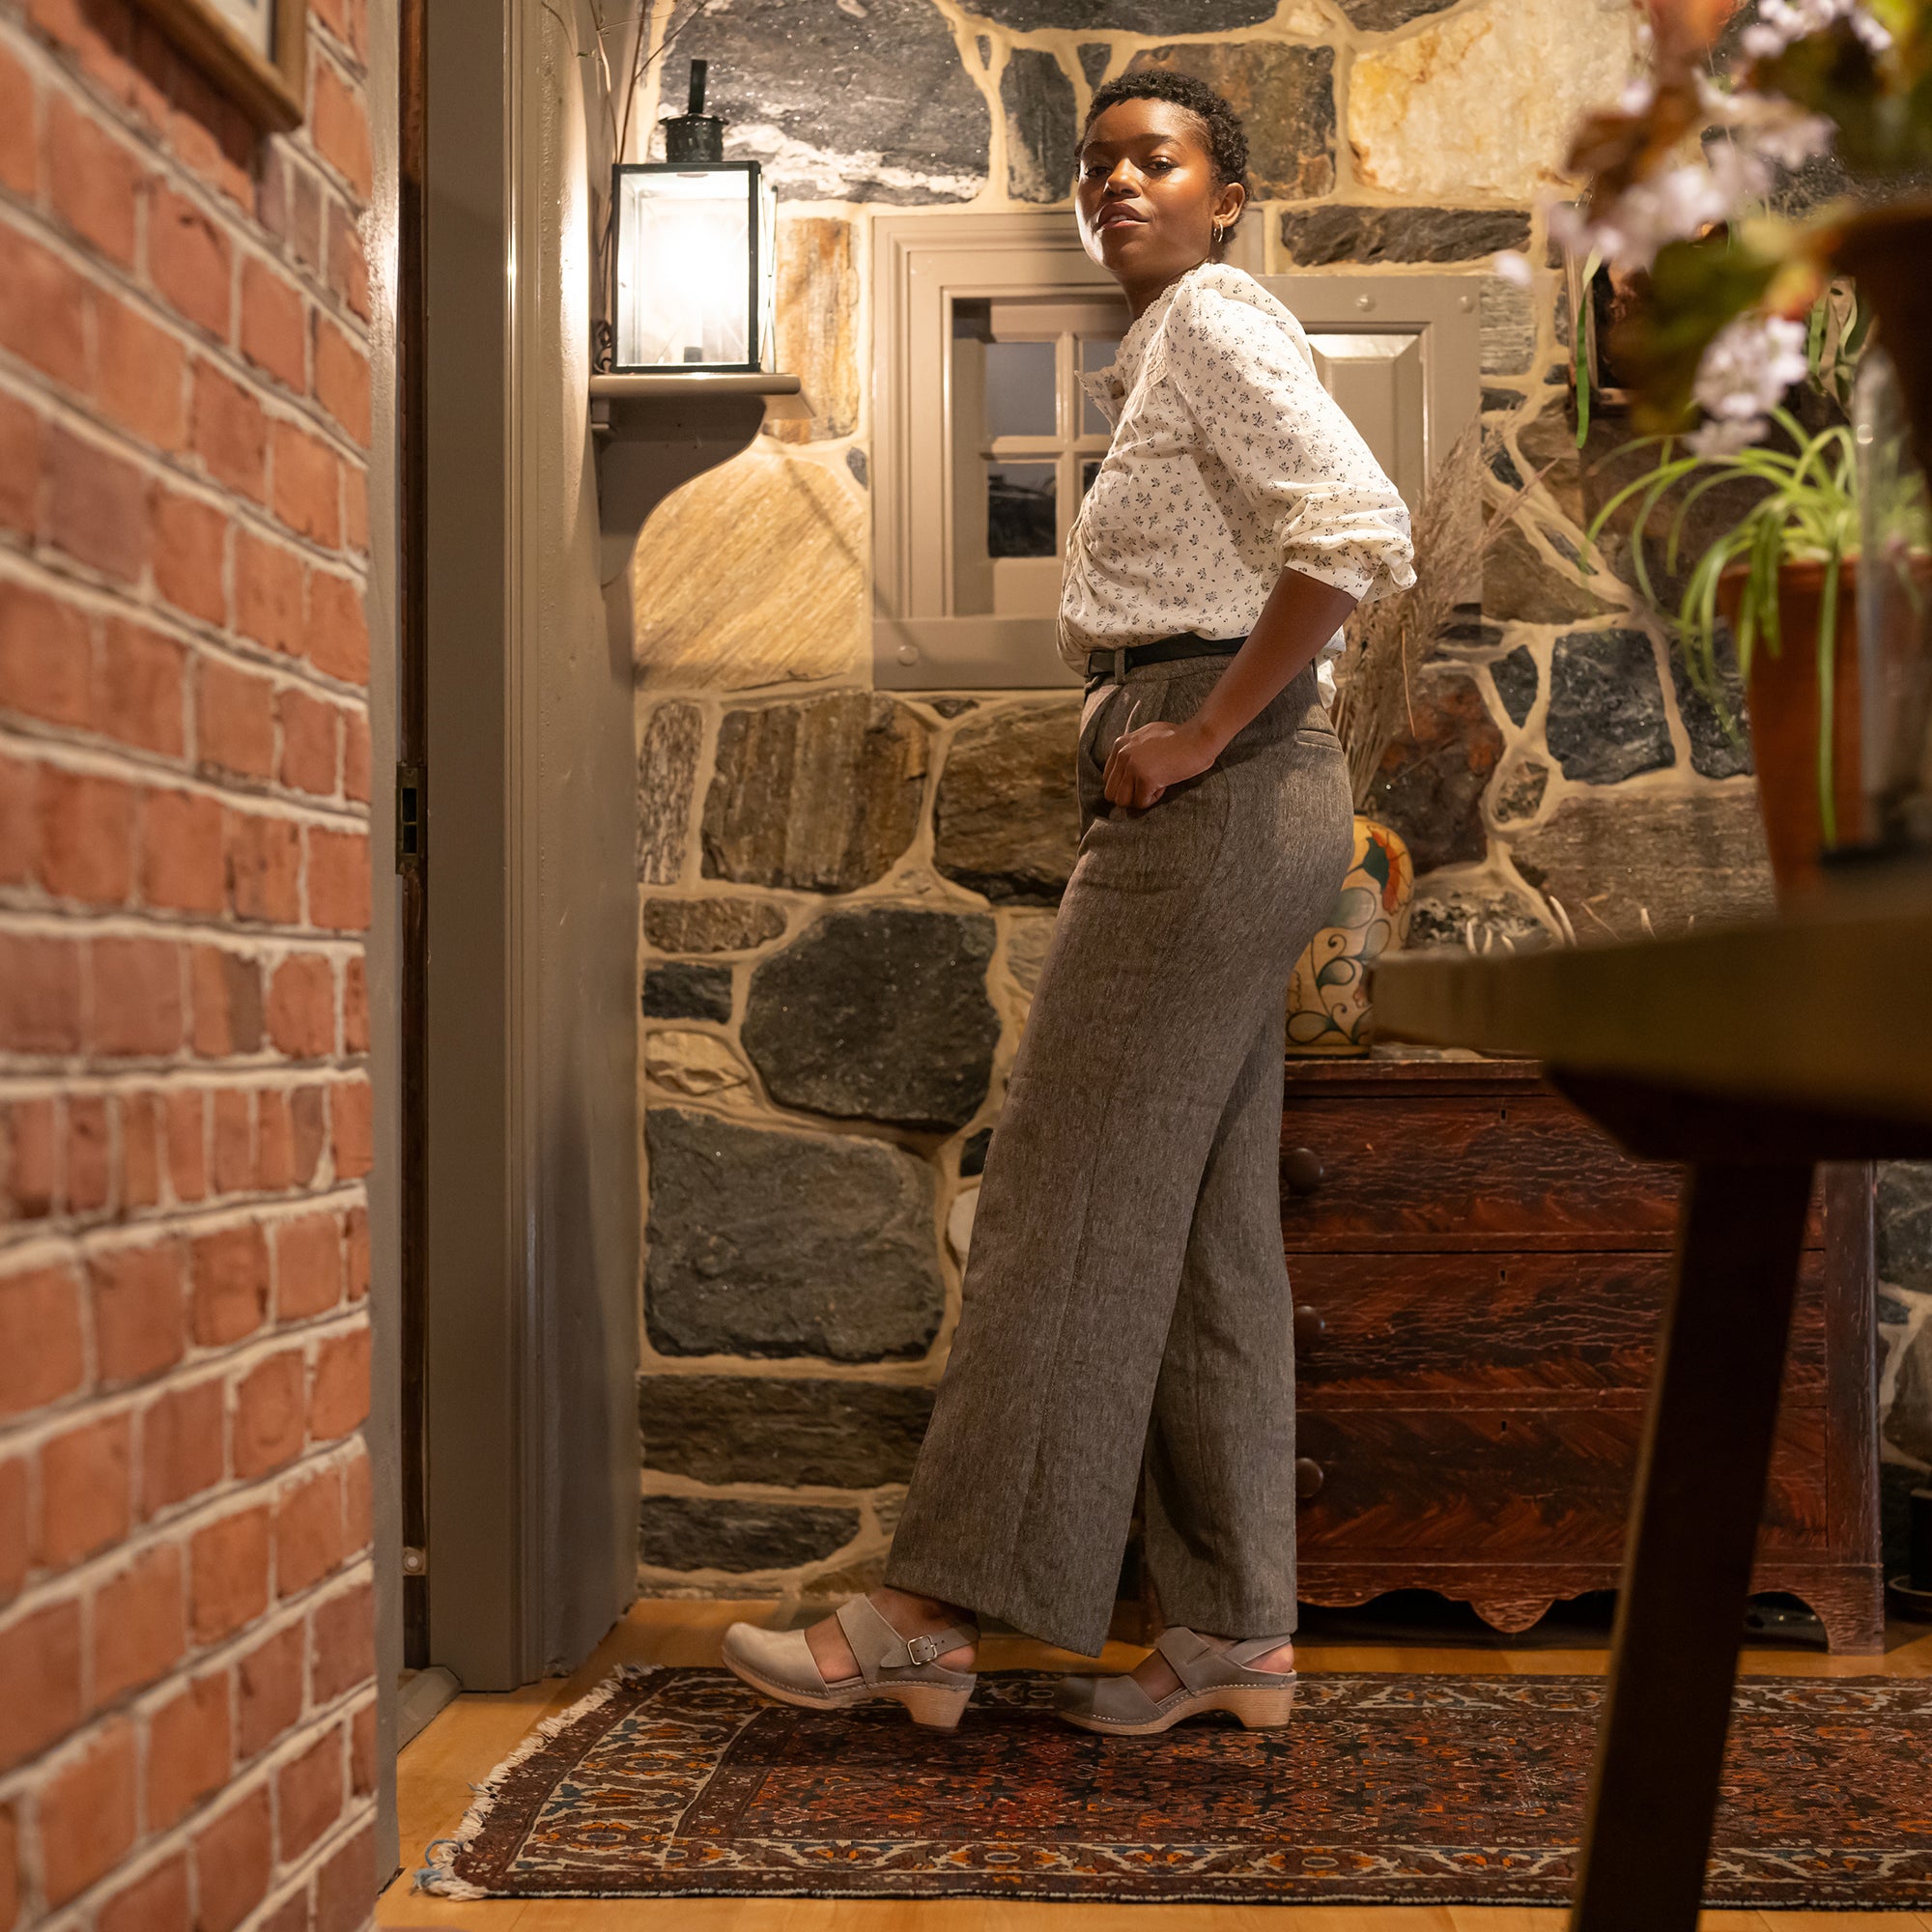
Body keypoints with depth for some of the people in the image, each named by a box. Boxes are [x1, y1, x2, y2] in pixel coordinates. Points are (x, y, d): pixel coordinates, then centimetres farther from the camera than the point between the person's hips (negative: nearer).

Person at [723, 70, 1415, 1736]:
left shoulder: (1219, 323, -5)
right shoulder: (1163, 361, 24)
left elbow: (1361, 532, -21)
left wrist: (1202, 734, -18)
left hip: (1216, 794, -10)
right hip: (1215, 809, 10)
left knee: (1073, 1192, -9)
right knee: (1202, 1224, 7)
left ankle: (937, 1615, -2)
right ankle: (1239, 1632, 12)